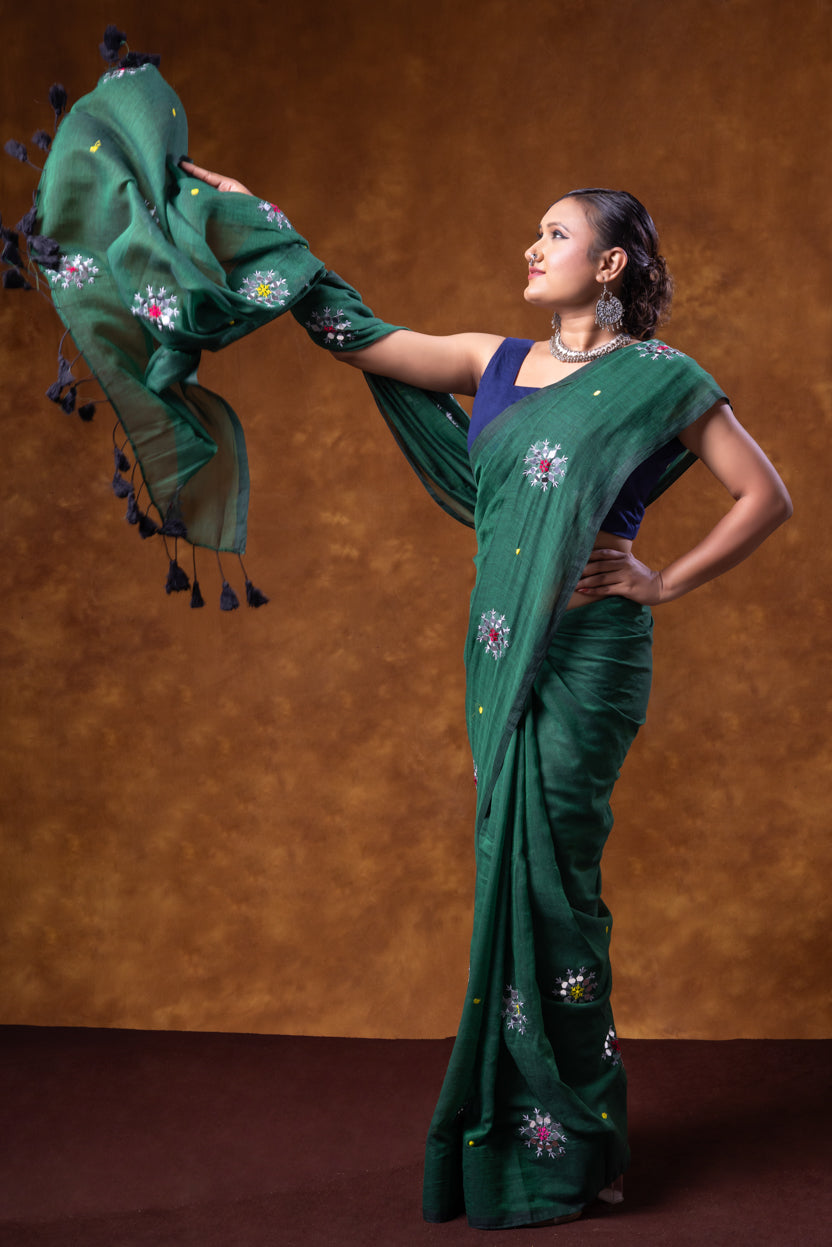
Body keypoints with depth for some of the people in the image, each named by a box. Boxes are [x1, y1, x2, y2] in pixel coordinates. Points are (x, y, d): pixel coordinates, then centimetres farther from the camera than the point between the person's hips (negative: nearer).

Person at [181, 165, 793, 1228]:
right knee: (517, 872, 9)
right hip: (502, 652, 6)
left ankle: (564, 1149, 7)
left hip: (587, 656, -6)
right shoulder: (496, 364, 13)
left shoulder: (657, 378, -1)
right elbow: (357, 338, 11)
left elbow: (766, 496, 0)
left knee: (546, 872, -5)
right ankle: (521, 1123, 19)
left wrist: (664, 582, -4)